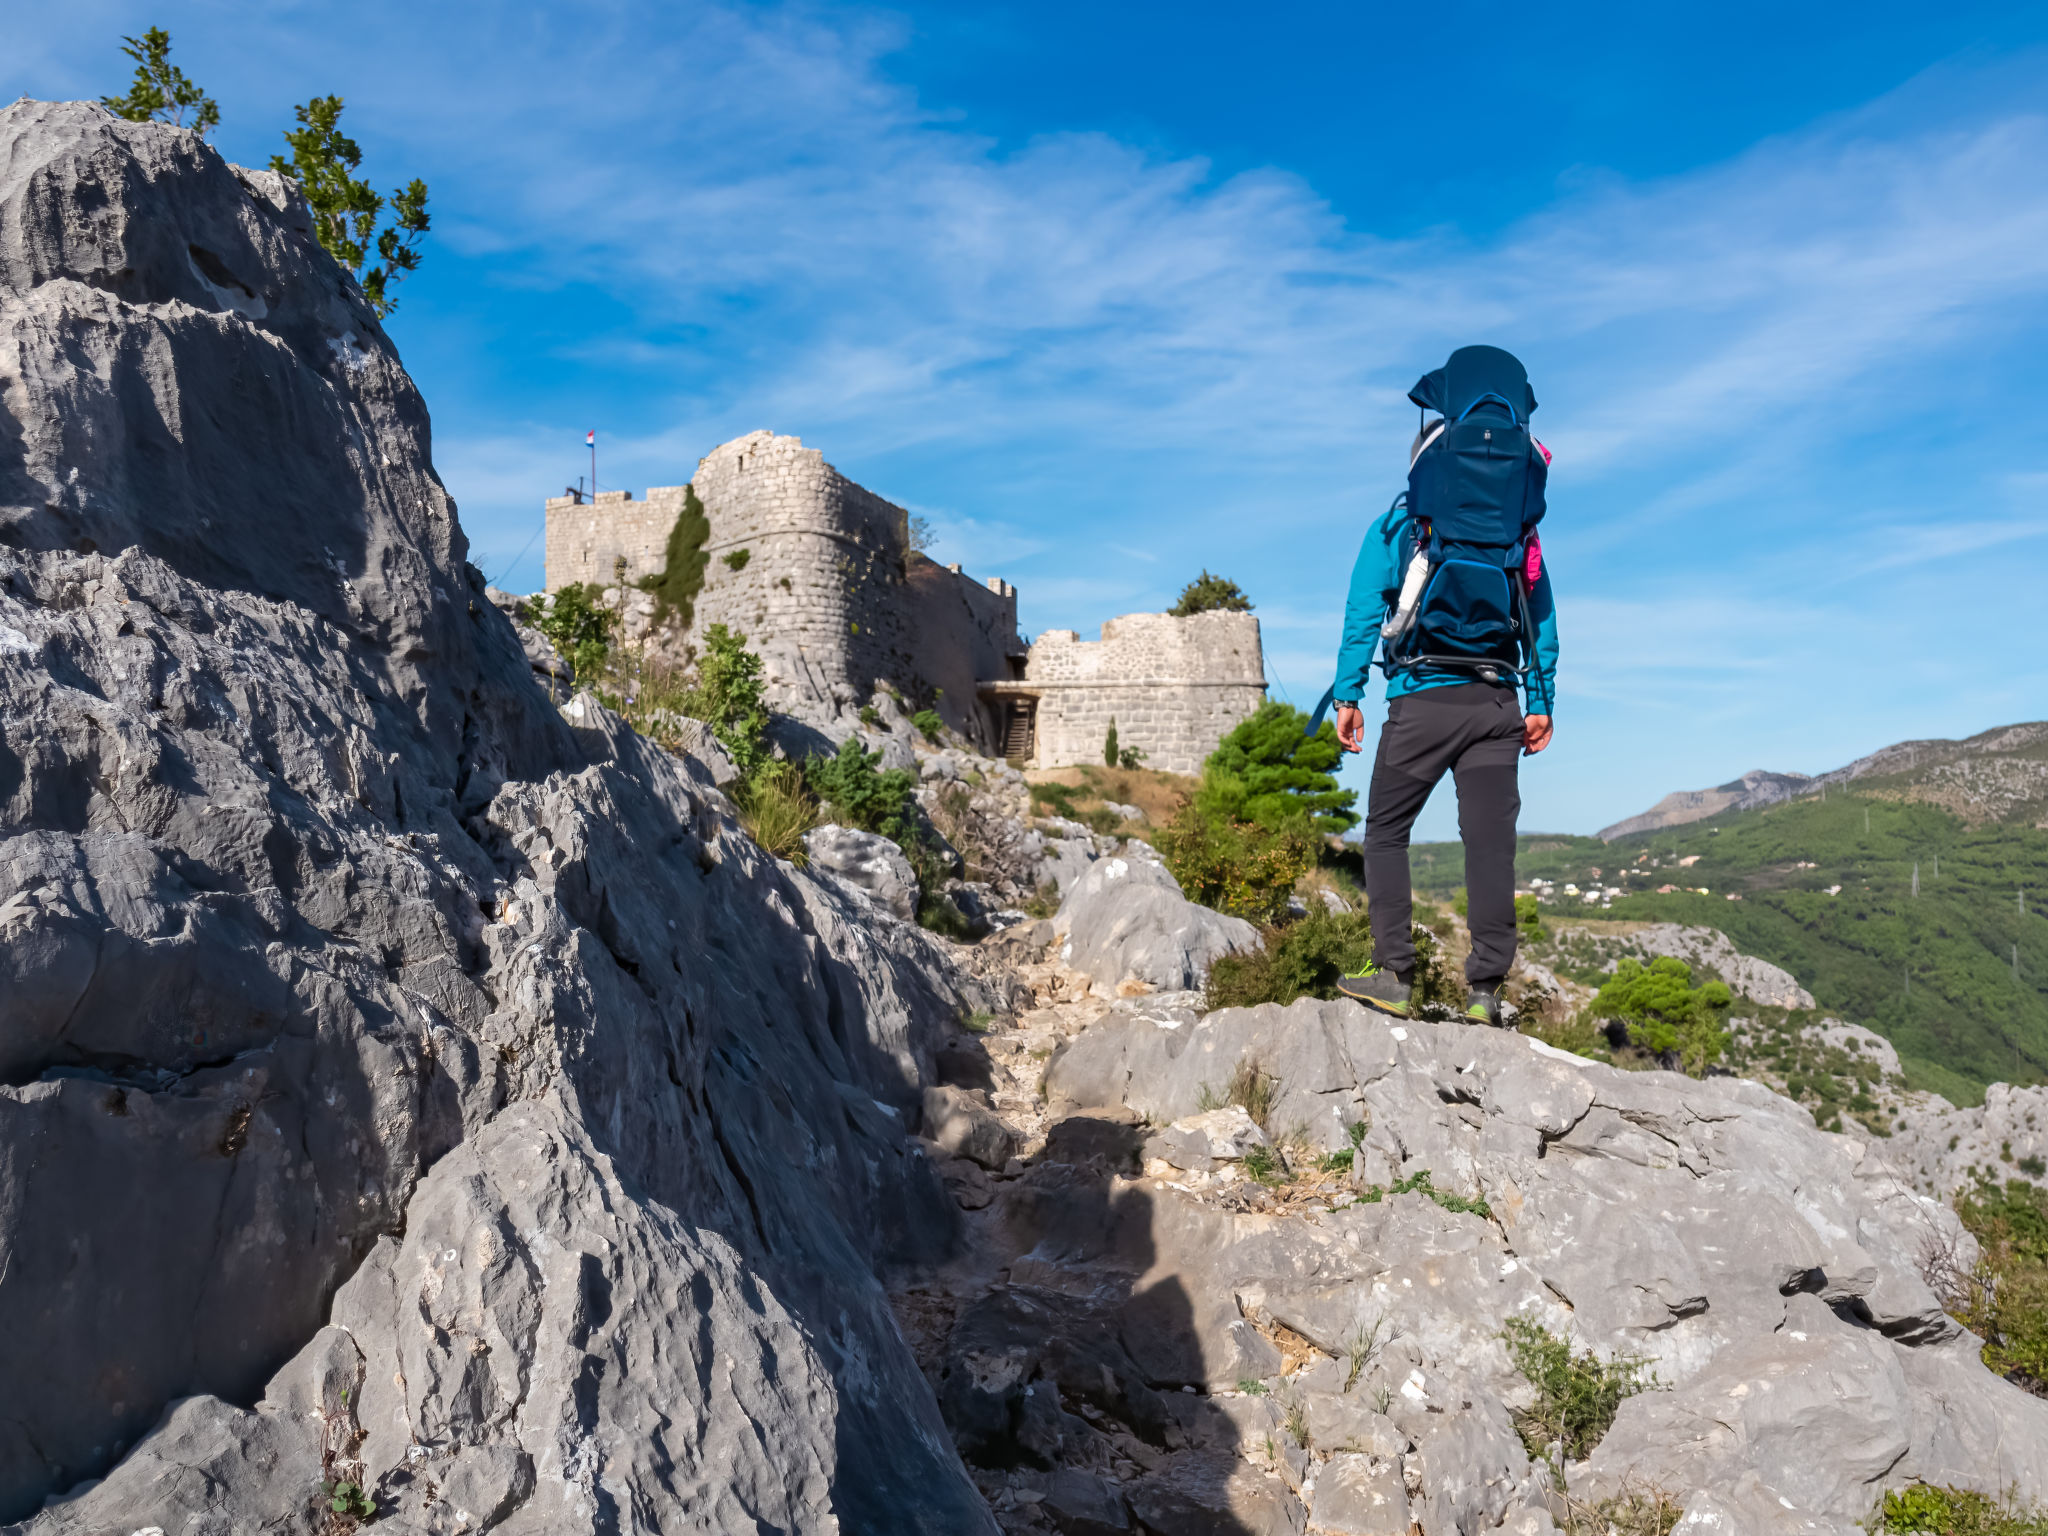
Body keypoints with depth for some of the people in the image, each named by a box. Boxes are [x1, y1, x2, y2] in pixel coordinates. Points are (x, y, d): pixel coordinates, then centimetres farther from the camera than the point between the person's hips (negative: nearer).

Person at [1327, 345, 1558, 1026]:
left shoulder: (1394, 528, 7)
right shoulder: (1520, 539, 16)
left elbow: (1362, 612, 1)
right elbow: (1543, 621, 13)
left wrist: (1347, 695, 1)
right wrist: (1541, 703, 14)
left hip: (1423, 700, -3)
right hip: (1498, 704, 3)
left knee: (1386, 832, 7)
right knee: (1490, 840, 2)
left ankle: (1394, 976, -2)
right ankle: (1485, 988, 1)